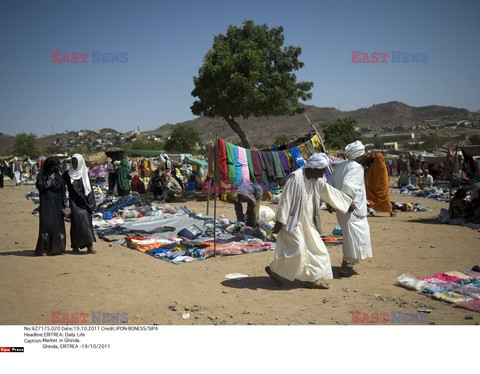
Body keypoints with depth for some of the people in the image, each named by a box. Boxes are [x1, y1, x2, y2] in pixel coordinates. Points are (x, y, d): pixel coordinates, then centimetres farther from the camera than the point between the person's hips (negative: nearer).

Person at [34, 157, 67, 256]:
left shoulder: (59, 177, 11)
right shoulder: (41, 176, 4)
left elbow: (63, 193, 10)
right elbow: (40, 186, -13)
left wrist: (65, 206, 3)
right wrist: (50, 179, -12)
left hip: (57, 205, 3)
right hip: (46, 204, -3)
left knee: (58, 225, 2)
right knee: (46, 224, -12)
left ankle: (57, 248, 11)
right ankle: (43, 249, -5)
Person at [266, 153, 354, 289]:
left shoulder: (316, 180, 4)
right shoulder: (295, 177, -20)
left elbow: (331, 192, 16)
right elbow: (285, 200, -20)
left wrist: (349, 203, 22)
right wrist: (279, 222, -20)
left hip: (307, 223, 9)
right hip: (293, 221, -9)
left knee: (315, 249, 8)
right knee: (296, 250, -9)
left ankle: (312, 278, 18)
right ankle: (273, 269, 13)